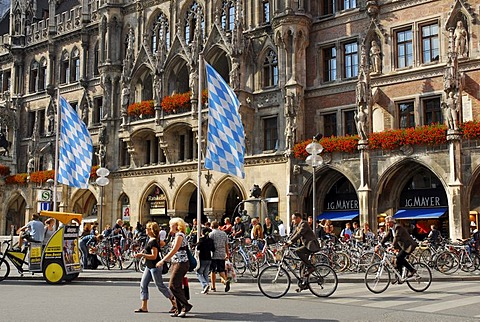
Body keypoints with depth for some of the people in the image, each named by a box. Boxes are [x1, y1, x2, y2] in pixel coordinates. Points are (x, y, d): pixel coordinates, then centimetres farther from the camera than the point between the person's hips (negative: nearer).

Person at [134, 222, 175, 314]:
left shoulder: (153, 242, -20)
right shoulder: (151, 239, 8)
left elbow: (154, 256, -24)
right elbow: (162, 244, 25)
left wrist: (142, 255, -22)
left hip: (155, 266, -10)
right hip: (149, 266, 10)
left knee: (160, 286, -3)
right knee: (143, 284, 7)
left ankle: (174, 302, 8)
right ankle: (144, 307, 10)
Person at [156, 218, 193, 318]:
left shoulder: (179, 235, -12)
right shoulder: (178, 235, 18)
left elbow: (174, 250, -19)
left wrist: (162, 260, -17)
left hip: (181, 263, -10)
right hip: (176, 263, 10)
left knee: (173, 286, -11)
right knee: (177, 287, 8)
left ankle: (186, 305, -6)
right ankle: (179, 309, 11)